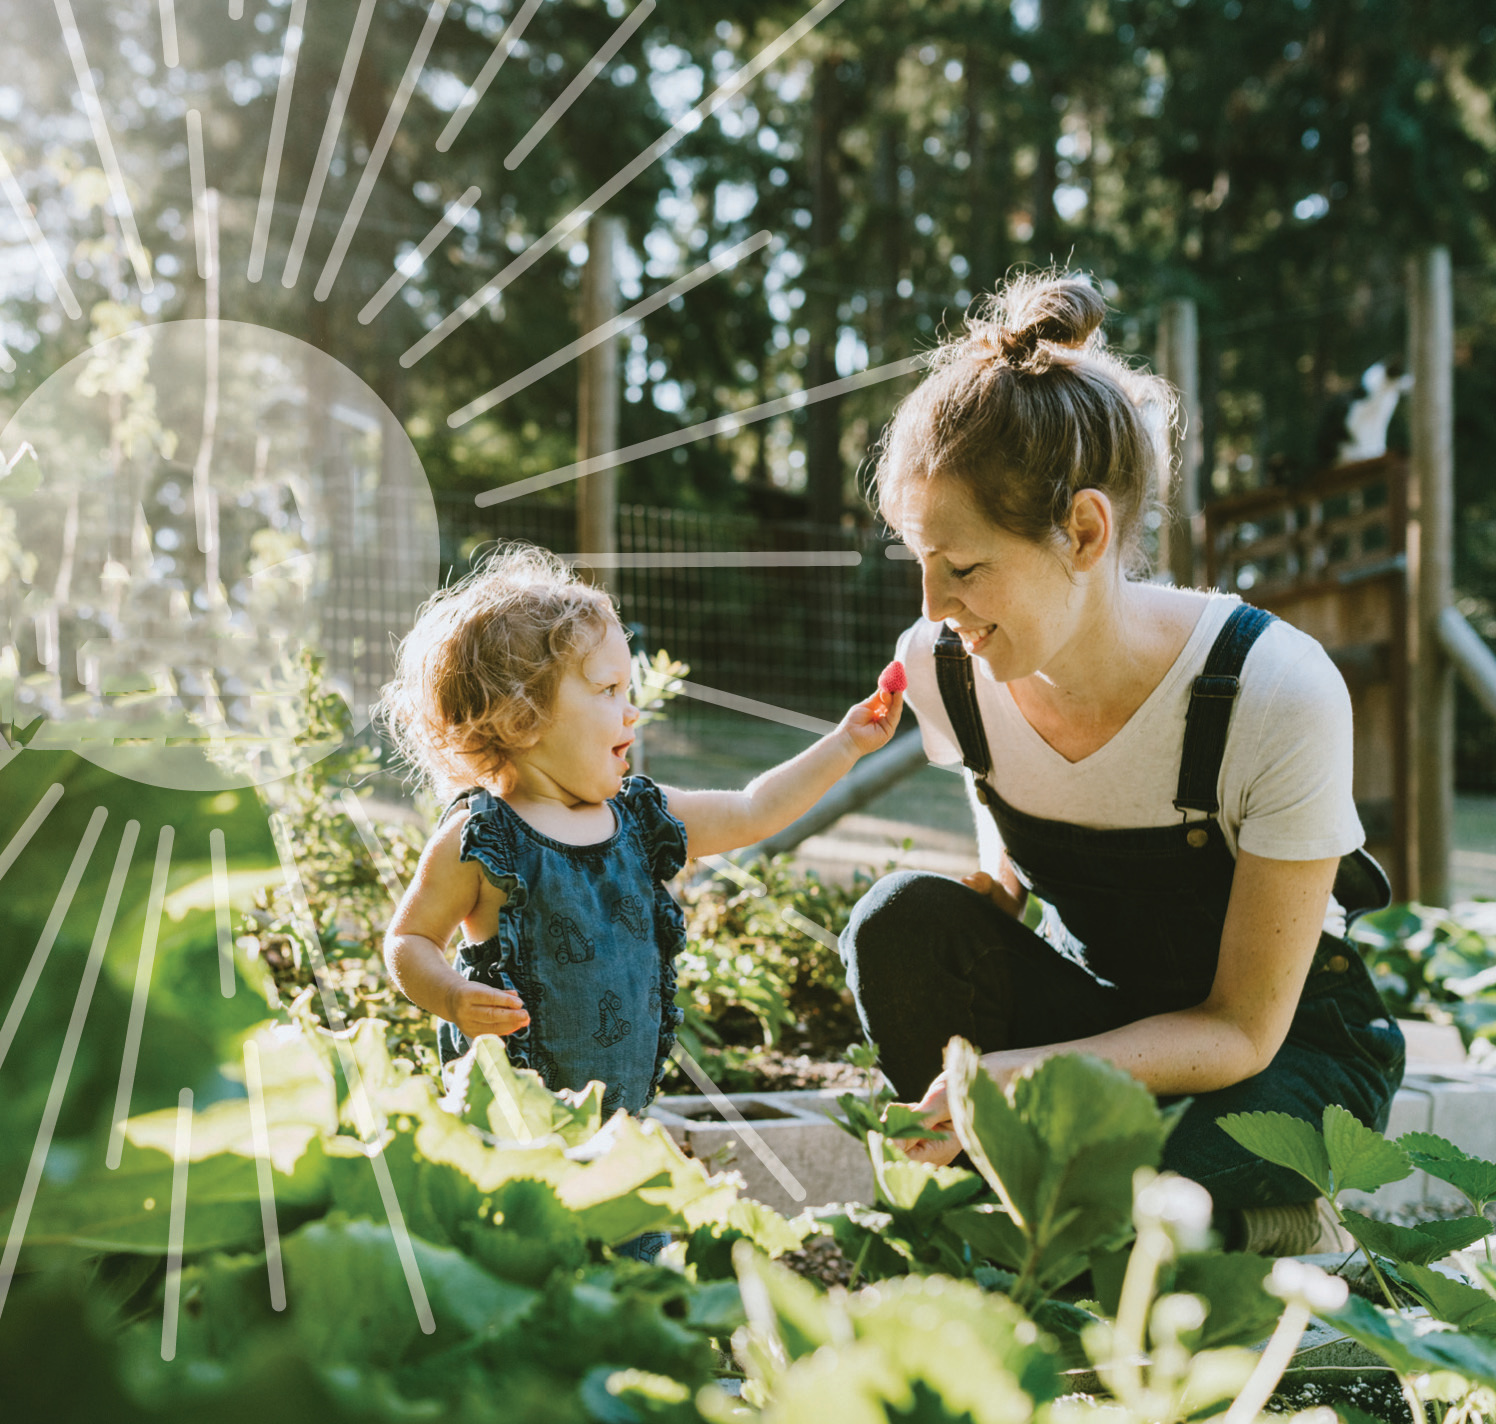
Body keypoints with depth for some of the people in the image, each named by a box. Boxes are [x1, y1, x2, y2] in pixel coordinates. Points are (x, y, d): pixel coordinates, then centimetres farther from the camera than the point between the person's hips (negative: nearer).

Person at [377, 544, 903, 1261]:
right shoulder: (478, 839, -11)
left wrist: (845, 744, 14)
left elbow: (750, 813, 15)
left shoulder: (639, 817, 6)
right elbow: (408, 942, -6)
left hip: (619, 1115, 6)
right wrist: (454, 1000, -25)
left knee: (638, 1255, 8)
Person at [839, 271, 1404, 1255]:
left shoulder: (1278, 693, -29)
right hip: (1096, 1007, 4)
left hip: (1290, 1039, -4)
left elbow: (1243, 1028, -23)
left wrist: (1034, 1070, -38)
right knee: (903, 920, -26)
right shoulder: (940, 668, -15)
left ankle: (1284, 1226, 2)